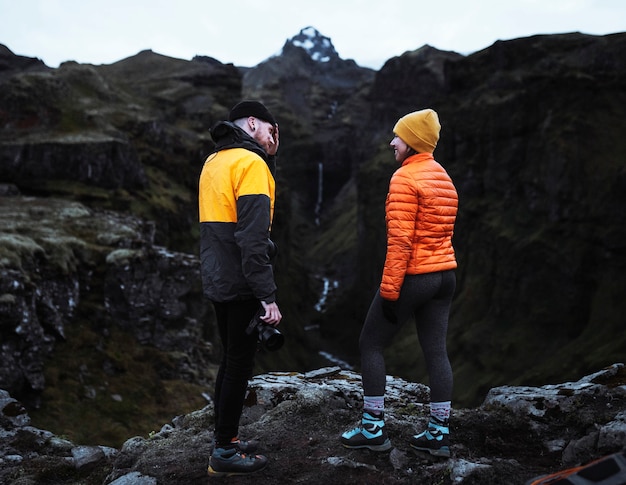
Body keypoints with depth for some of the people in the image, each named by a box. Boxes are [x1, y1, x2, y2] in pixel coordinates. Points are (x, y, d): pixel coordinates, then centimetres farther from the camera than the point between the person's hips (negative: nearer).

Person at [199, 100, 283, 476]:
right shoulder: (250, 163, -14)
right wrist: (268, 296, -22)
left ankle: (225, 438, 30)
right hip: (241, 285, -9)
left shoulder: (215, 161, 15)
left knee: (232, 360, 19)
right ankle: (224, 453, 11)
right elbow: (253, 238, -22)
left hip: (218, 280, 9)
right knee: (240, 364, 1)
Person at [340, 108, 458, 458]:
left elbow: (400, 240, -19)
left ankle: (374, 429, 9)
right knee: (436, 352, 9)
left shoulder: (405, 178, -14)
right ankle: (439, 434, 13)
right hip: (445, 275, 8)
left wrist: (389, 290, -18)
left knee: (371, 344, 5)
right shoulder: (443, 177, 14)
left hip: (411, 275, -8)